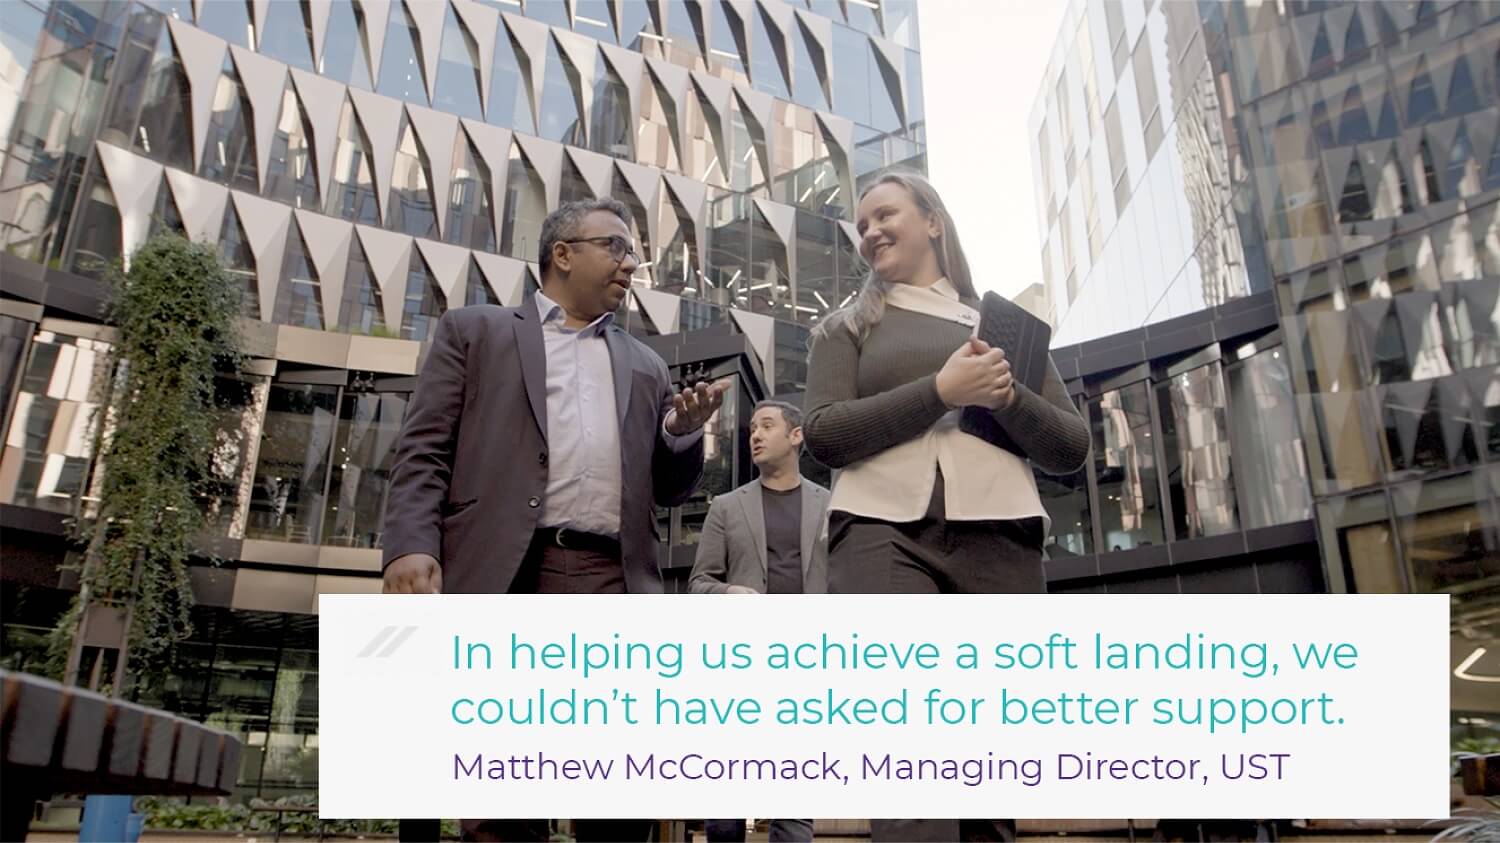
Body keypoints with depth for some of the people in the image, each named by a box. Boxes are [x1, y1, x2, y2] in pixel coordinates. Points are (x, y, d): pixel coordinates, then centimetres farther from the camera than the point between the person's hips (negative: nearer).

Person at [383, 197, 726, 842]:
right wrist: (411, 546, -11)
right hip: (502, 577, -2)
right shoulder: (475, 330, 17)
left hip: (613, 585, 3)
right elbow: (425, 449, 6)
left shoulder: (645, 366, 26)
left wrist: (684, 432, 3)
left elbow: (669, 490, 25)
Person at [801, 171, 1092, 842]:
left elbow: (1072, 449, 17)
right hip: (884, 532, -2)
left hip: (998, 537, 3)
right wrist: (941, 391, -7)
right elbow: (823, 435, 2)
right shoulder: (847, 328, 19)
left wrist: (1006, 397, -3)